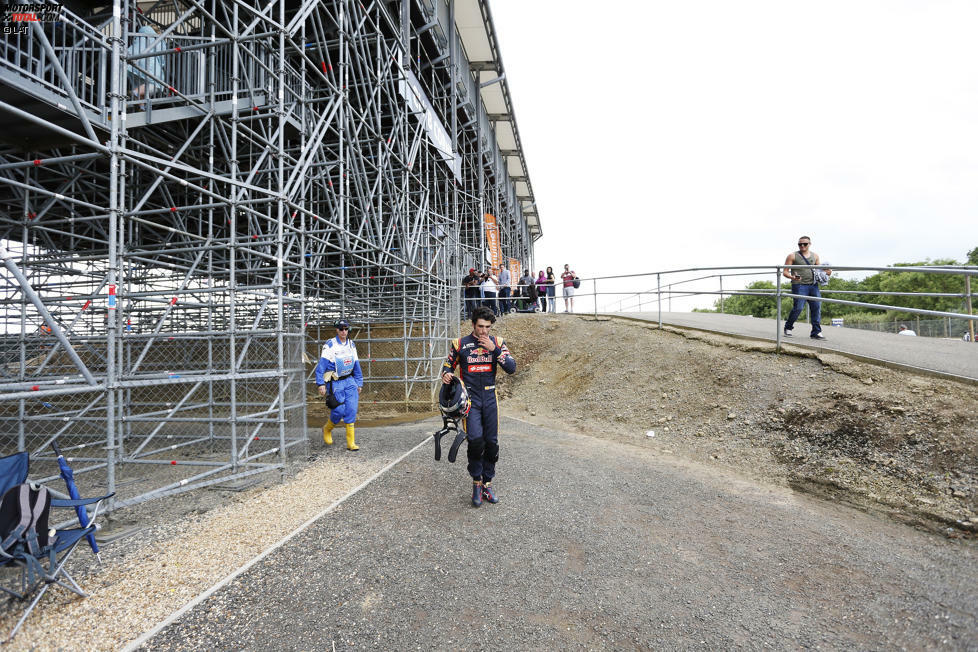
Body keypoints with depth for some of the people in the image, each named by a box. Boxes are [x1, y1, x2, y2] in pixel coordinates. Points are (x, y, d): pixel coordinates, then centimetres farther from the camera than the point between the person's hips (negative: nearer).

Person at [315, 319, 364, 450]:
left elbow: (356, 365, 16)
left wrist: (359, 383, 15)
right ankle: (327, 430, 27)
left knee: (352, 409, -5)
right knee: (339, 410, -7)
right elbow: (321, 366, -12)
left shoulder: (351, 345, 9)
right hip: (335, 383, -4)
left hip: (349, 381, 5)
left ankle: (351, 443, 2)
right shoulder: (330, 345, -9)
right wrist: (321, 384, -18)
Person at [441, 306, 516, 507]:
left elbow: (512, 368, -5)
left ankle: (487, 483, 23)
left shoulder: (497, 342, 5)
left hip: (489, 399, 3)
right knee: (475, 440, -16)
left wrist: (494, 350, -15)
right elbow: (448, 365, 12)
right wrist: (446, 374, -11)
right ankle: (476, 483, 4)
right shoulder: (460, 344, 1)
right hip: (469, 398, -2)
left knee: (491, 442, 5)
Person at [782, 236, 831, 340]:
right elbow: (785, 272, -1)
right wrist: (792, 277, -21)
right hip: (799, 285, -5)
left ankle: (816, 332, 1)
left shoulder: (815, 256, 16)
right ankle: (788, 328, 11)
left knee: (817, 307, -4)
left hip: (813, 285, 5)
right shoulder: (792, 256, 2)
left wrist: (826, 272, 5)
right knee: (798, 308, -11)